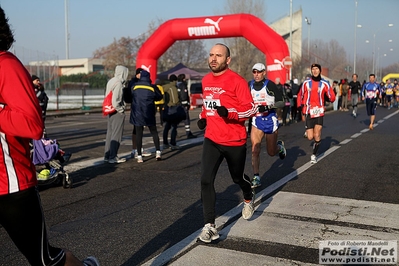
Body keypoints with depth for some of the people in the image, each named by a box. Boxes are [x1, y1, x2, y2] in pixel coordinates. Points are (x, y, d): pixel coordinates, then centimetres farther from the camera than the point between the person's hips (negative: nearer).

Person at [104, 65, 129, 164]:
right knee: (116, 135, -2)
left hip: (110, 112, 9)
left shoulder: (111, 81, 10)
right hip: (117, 112, -9)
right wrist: (121, 110, -11)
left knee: (110, 133, 15)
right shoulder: (118, 83, -17)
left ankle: (107, 155, 22)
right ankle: (113, 157, 2)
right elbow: (115, 101, -24)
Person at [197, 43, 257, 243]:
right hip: (211, 139, 4)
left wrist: (229, 113, -30)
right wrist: (203, 117, 8)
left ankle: (249, 198, 52)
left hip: (234, 141, -4)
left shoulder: (237, 81, -13)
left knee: (237, 177, 17)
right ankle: (209, 226, -4)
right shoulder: (206, 81, 6)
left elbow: (250, 109, -15)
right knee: (206, 180, -11)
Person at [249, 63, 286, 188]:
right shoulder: (250, 85, 2)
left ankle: (280, 146, 45)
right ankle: (256, 178, -5)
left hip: (270, 120, -3)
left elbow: (281, 101, -14)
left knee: (271, 152, 9)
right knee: (255, 150, -11)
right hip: (256, 120, 3)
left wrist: (268, 107, -26)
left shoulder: (269, 84, -11)